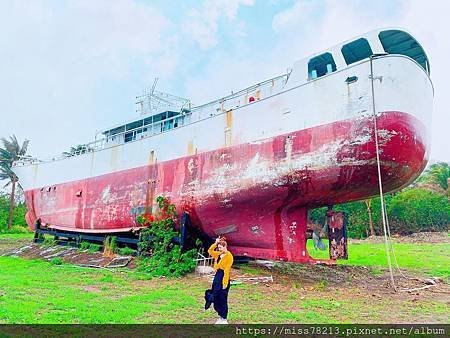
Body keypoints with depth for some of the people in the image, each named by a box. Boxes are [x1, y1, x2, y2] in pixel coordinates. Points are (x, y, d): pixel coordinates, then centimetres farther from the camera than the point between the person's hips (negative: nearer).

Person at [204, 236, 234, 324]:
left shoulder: (229, 256, -14)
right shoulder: (219, 254, 10)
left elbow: (227, 270, -17)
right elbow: (210, 251, 19)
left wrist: (225, 283, -19)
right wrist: (215, 243, 5)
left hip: (223, 276, -8)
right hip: (217, 276, 8)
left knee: (222, 299, 0)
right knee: (216, 297, 12)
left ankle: (224, 319, 13)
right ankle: (220, 317, 25)